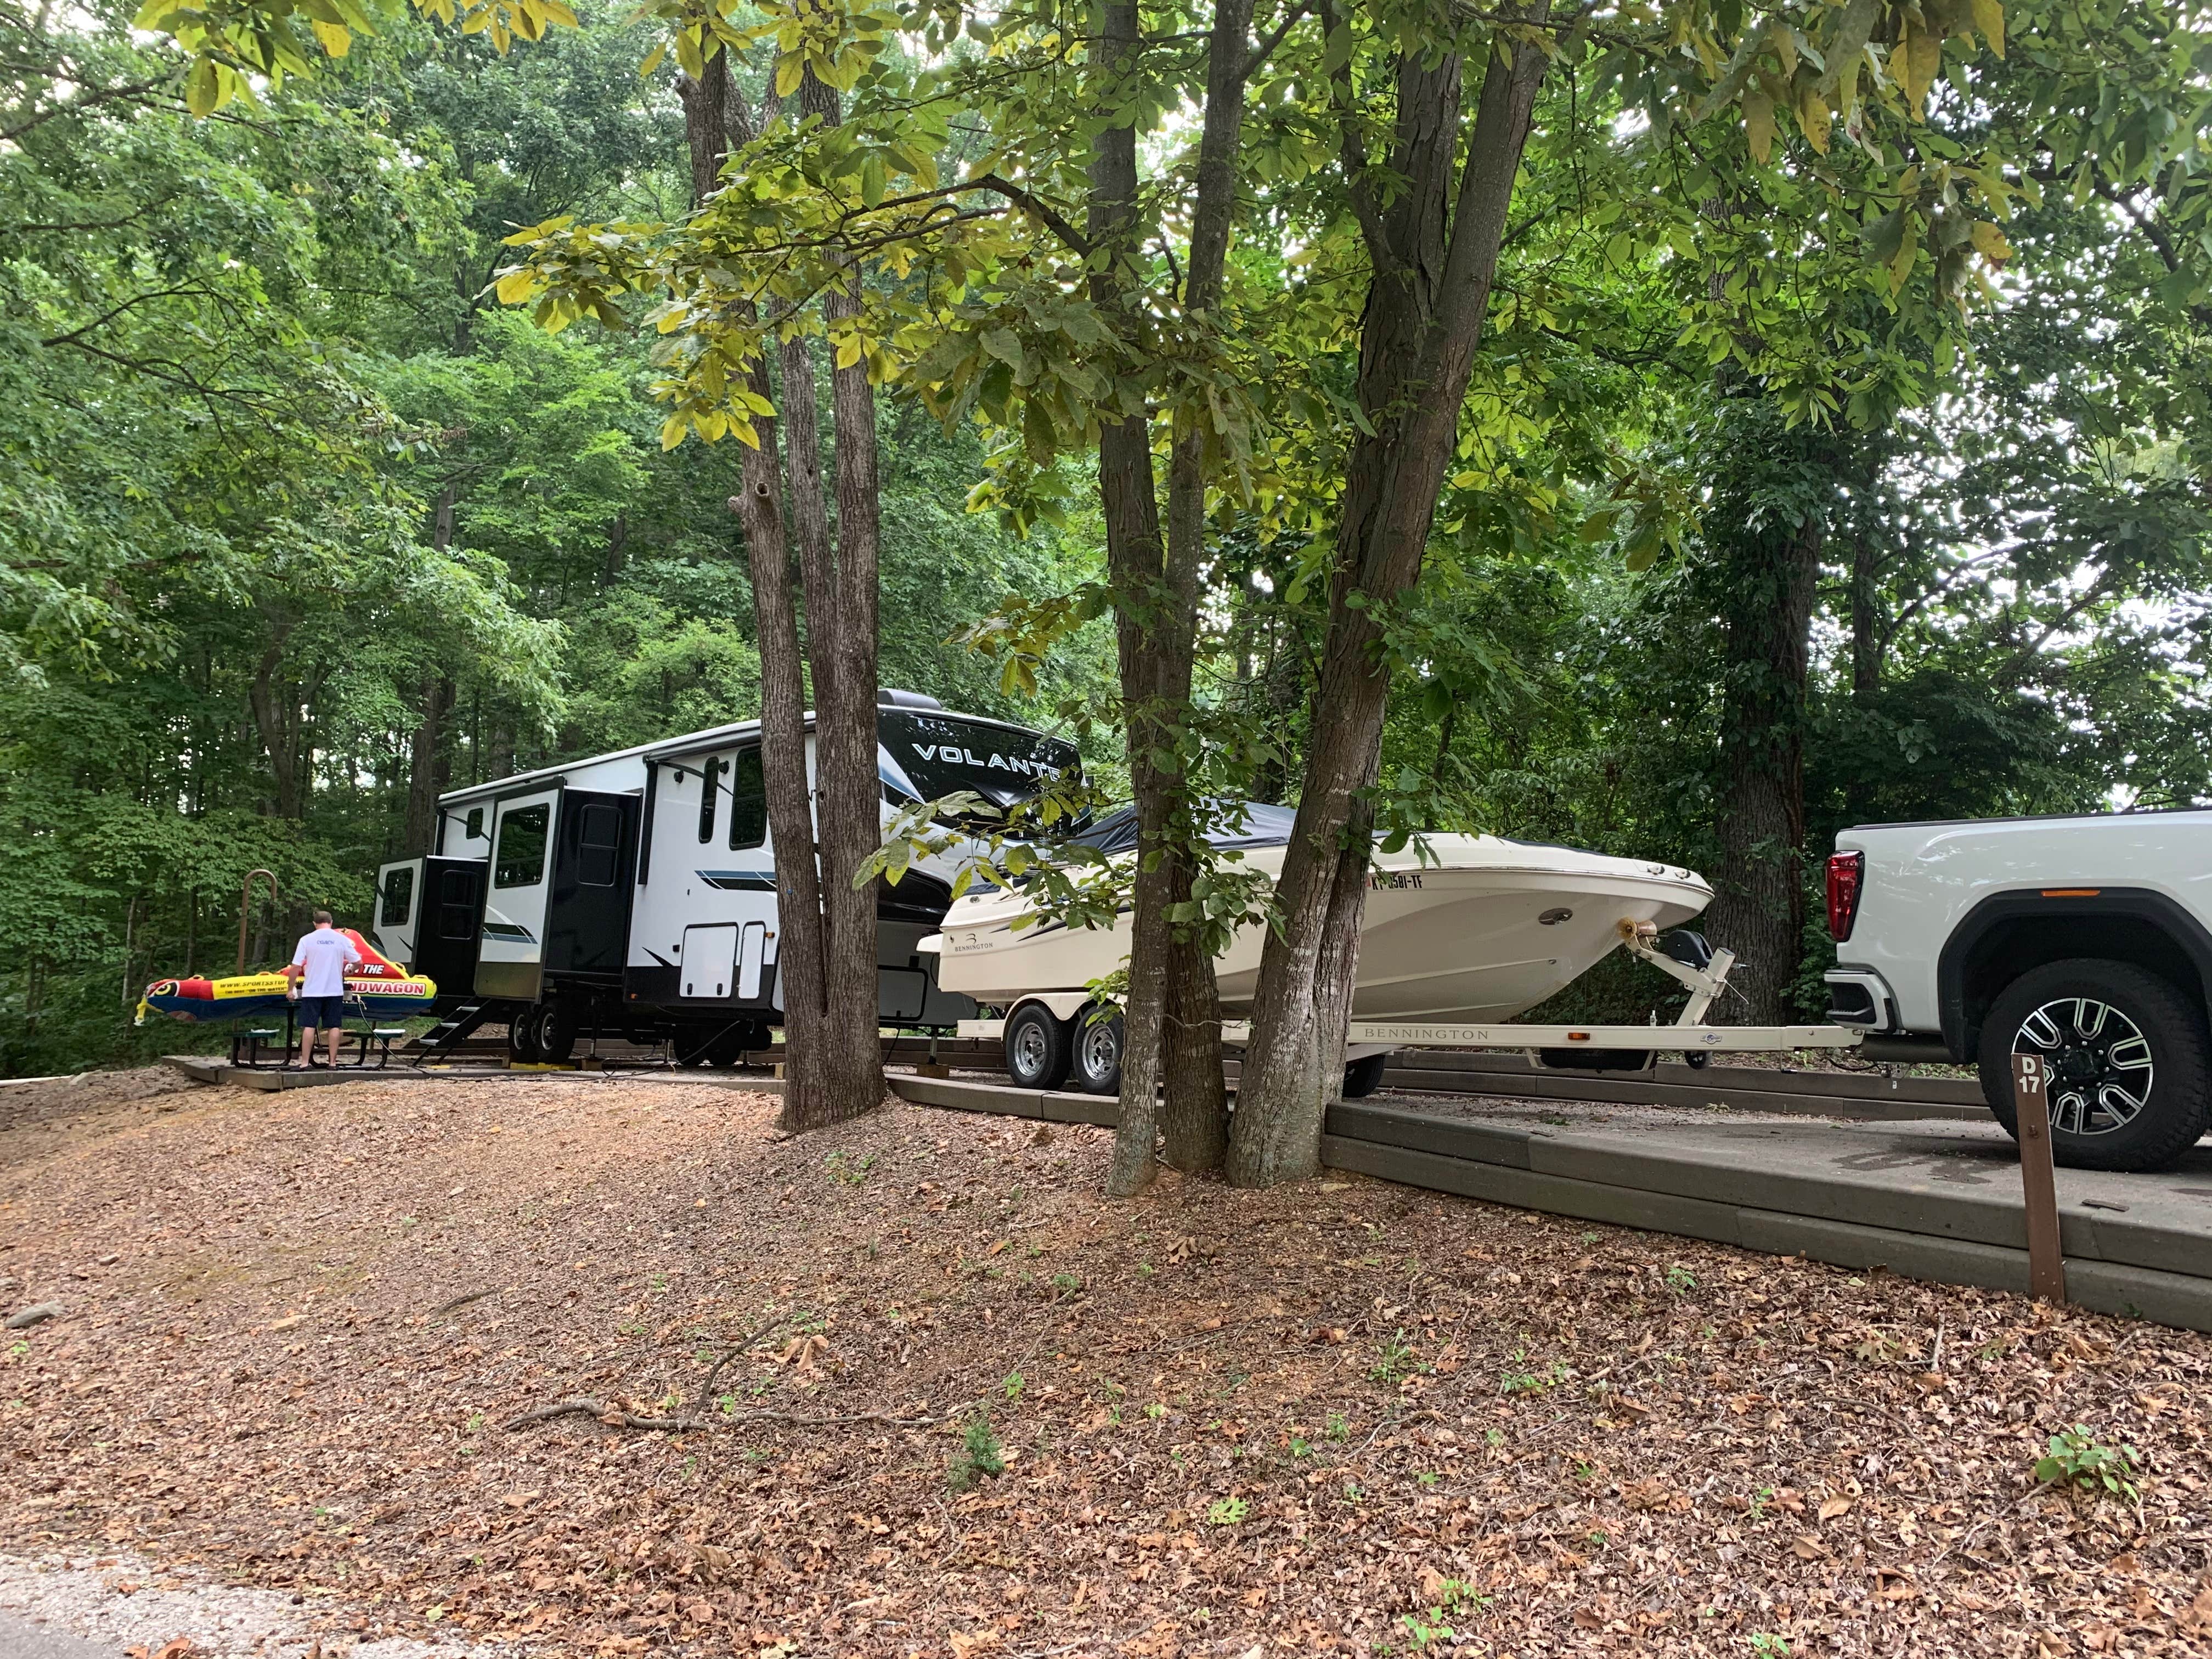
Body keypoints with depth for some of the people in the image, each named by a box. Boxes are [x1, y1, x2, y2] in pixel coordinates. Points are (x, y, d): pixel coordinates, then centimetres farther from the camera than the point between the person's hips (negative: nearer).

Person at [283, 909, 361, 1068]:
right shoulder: (342, 939, 0)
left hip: (312, 991, -1)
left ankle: (305, 1062, 2)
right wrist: (347, 970, 25)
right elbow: (358, 962, 3)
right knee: (334, 1026, 5)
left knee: (309, 1026, 3)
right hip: (335, 990, 1)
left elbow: (296, 967, -6)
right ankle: (333, 1062, 6)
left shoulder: (306, 939, -3)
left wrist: (291, 988, 4)